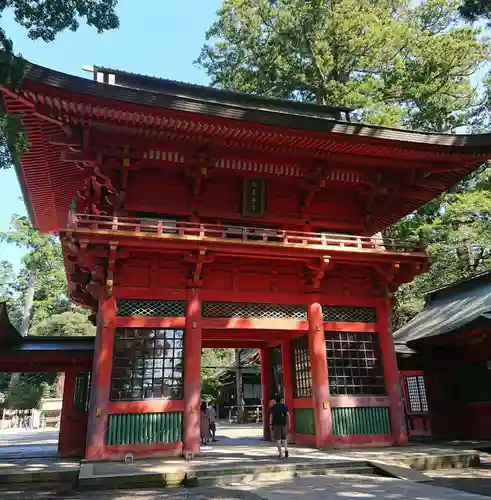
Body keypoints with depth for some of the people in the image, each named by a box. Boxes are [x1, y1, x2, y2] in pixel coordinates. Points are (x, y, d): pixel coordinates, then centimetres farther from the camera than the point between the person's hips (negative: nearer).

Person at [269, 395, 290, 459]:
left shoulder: (273, 407, 3)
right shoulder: (285, 406, 5)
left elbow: (271, 416, -4)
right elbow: (288, 415, -4)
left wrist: (270, 424, -1)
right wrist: (289, 423, -2)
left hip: (276, 424, -2)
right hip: (283, 424, 2)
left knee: (278, 439, 2)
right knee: (284, 437, 17)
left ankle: (280, 453, -2)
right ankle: (286, 450, 0)